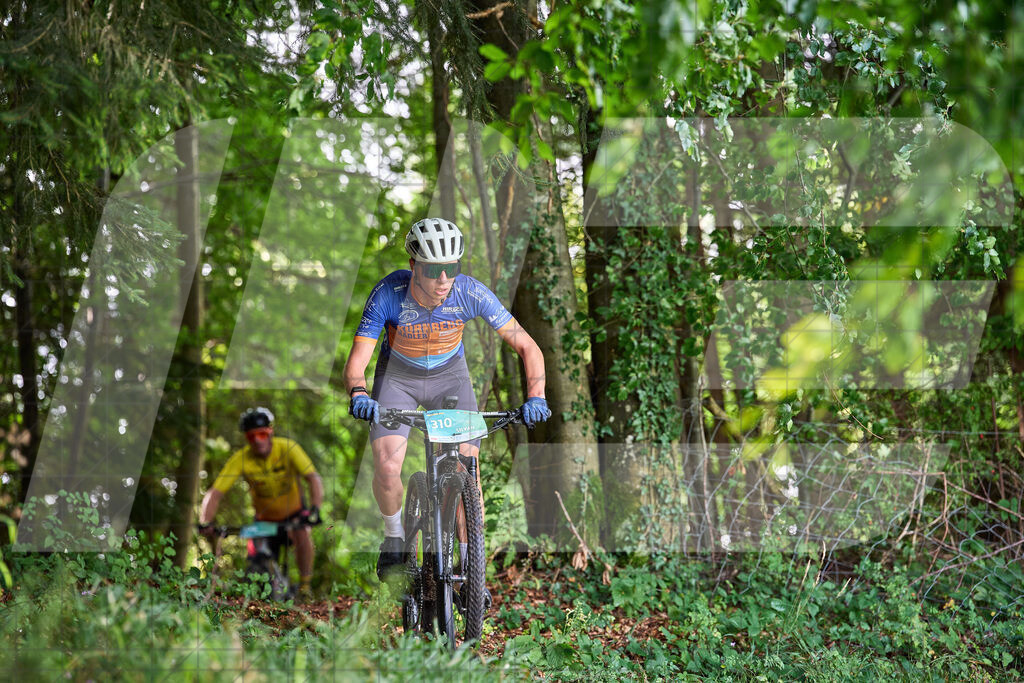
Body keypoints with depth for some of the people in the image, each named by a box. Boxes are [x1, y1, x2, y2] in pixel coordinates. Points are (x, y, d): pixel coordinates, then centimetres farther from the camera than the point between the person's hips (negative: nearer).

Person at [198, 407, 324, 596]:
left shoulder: (287, 449, -25)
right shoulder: (241, 459, -24)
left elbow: (313, 478, -32)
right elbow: (215, 494, -26)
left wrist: (315, 509, -49)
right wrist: (205, 523, -42)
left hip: (294, 511, -1)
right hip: (264, 517, 1)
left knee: (302, 536, -28)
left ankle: (304, 584, -8)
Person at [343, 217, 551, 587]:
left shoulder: (471, 293, -28)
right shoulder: (387, 294, -30)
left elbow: (527, 346, -22)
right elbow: (356, 361, -28)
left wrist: (535, 397, -38)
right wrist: (358, 395, -50)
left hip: (449, 374, 1)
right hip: (397, 376, -1)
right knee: (386, 469, -20)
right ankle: (394, 535, 11)